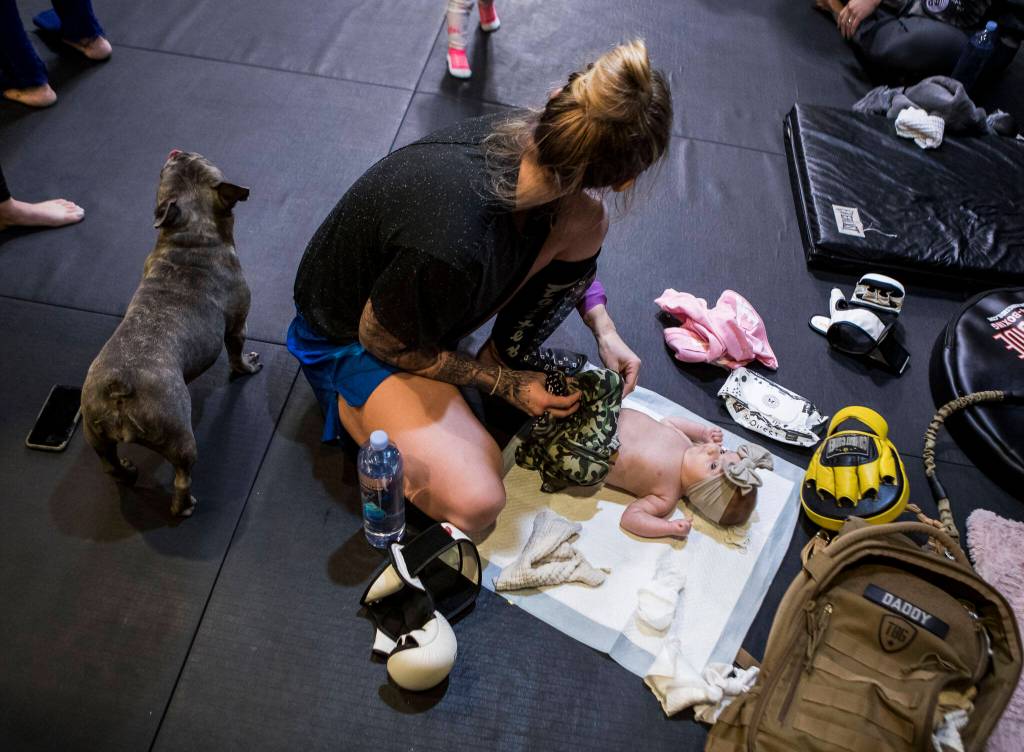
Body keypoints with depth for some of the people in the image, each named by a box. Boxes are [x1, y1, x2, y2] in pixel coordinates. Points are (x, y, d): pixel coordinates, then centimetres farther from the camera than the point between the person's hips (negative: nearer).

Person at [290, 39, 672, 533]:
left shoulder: (529, 135, -22)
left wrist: (604, 330, -3)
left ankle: (513, 353, 7)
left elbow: (567, 247, 3)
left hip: (427, 292, 7)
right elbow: (382, 342, -22)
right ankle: (351, 404, 2)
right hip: (355, 333, -6)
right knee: (475, 505, -23)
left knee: (584, 216, -13)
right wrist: (502, 384, -14)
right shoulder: (453, 246, -44)